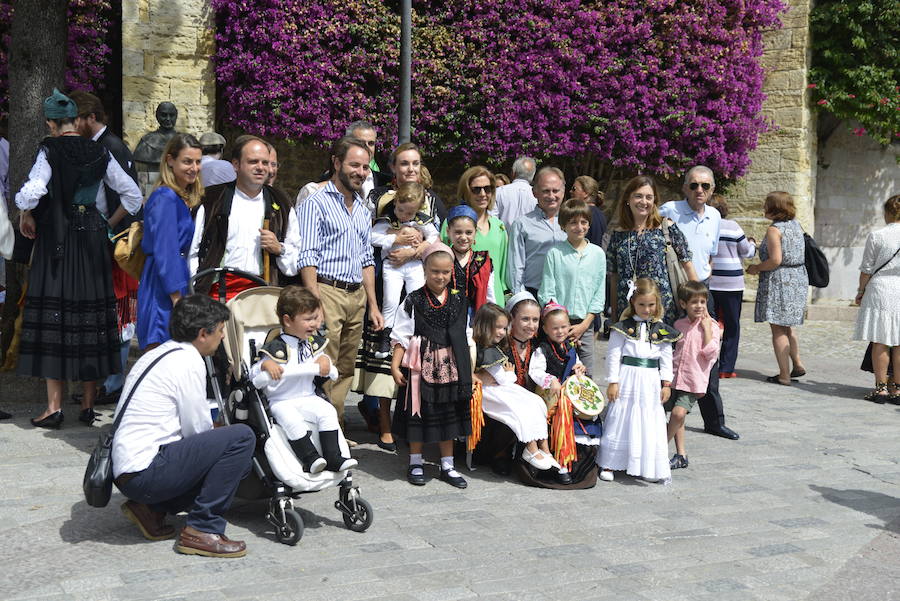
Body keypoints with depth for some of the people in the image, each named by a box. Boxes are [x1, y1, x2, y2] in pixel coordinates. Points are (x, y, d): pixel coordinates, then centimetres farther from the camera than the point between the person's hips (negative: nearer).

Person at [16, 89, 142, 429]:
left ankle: (54, 407, -1)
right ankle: (89, 404, 12)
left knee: (53, 317, 0)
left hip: (56, 242, -4)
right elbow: (132, 194, 10)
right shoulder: (100, 154, 5)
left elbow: (32, 192, -21)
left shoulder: (49, 151, -7)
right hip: (92, 243, 4)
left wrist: (26, 214, -2)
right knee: (92, 315, 7)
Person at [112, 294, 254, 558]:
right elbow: (196, 430, -8)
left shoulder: (156, 354, 17)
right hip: (143, 472, -10)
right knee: (241, 437, -15)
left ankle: (151, 508, 11)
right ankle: (201, 530, -12)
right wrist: (221, 434, 11)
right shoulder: (189, 362, -13)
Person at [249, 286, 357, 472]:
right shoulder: (275, 348, -9)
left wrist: (325, 360, -2)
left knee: (327, 411, -19)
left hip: (308, 397, 5)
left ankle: (334, 458, -17)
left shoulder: (314, 343, 9)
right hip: (281, 401, -5)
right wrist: (266, 364, -27)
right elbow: (254, 375, -7)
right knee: (292, 420, -33)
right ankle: (310, 458, -26)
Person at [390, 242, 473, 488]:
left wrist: (470, 370, 10)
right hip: (420, 364, -3)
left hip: (450, 366, 3)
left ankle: (447, 465, 21)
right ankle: (416, 463, 21)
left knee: (447, 413, 10)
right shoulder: (413, 301, -4)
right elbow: (401, 336, -5)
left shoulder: (459, 302, 5)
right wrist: (395, 366, -11)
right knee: (419, 412, 5)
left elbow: (465, 338, 11)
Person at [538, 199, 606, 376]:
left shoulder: (598, 253, 6)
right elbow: (547, 293, -3)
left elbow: (599, 294, 6)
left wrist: (584, 325, -3)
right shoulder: (555, 253, -2)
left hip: (585, 323, 2)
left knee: (585, 375, 2)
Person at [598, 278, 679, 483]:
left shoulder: (661, 330, 6)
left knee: (650, 425, 5)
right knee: (620, 420, 2)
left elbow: (666, 359, 8)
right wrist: (613, 382, -8)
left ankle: (648, 467, 16)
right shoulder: (623, 327, -3)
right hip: (627, 380, -3)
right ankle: (609, 464, 12)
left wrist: (666, 384, 4)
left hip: (651, 383, 3)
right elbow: (613, 355, -4)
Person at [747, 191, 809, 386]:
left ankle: (784, 375, 0)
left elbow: (775, 260, -22)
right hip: (799, 278, 8)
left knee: (778, 329, -1)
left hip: (779, 282, -8)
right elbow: (797, 254, 15)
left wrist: (756, 268, -6)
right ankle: (797, 364, 25)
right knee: (788, 326, 23)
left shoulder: (774, 230, -15)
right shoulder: (796, 225, 9)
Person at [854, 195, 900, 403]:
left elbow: (866, 270, -3)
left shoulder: (876, 236, -6)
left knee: (880, 342, 3)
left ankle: (881, 388, 5)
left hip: (880, 290, -2)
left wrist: (861, 291, 10)